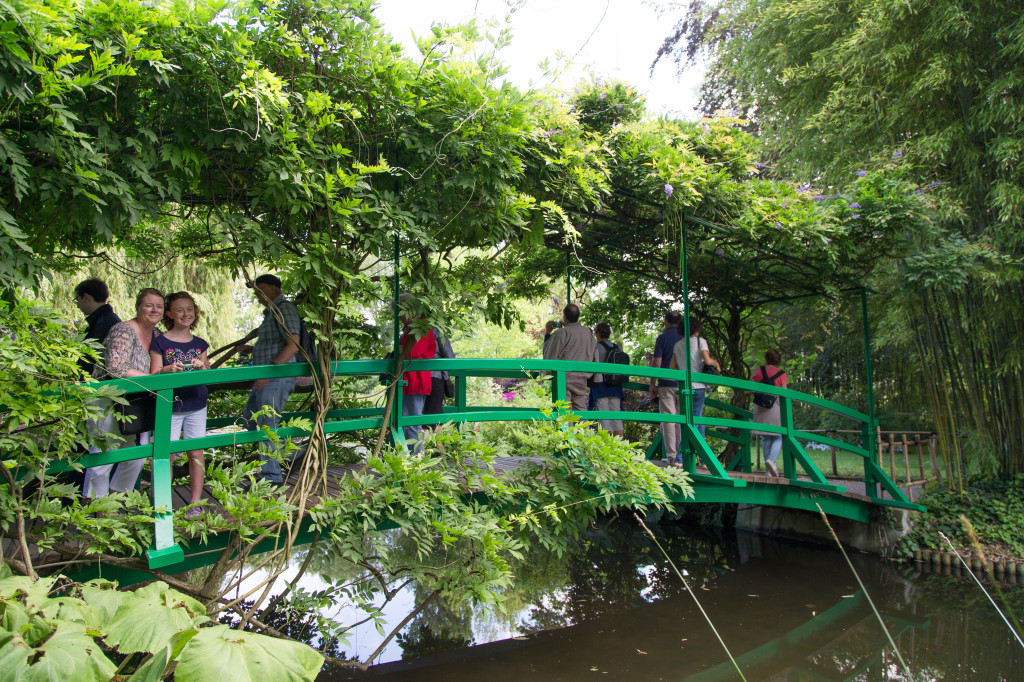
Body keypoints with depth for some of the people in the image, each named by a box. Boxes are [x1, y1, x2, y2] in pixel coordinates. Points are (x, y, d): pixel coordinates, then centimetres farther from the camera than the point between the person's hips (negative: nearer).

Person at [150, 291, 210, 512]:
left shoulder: (199, 344, 10)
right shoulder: (160, 343, 0)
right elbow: (153, 375, -4)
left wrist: (201, 367, -12)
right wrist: (169, 370, -24)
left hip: (196, 406, 3)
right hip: (169, 407, -3)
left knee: (196, 452, 4)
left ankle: (196, 502, 13)